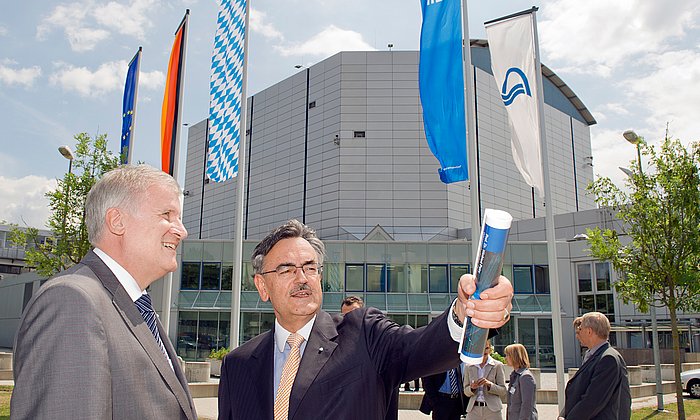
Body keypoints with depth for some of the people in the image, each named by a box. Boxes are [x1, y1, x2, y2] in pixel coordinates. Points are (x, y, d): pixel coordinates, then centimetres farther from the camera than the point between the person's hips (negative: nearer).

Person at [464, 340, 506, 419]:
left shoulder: (497, 365, 2)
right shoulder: (469, 367, 9)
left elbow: (503, 391, 1)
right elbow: (466, 392, 12)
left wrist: (489, 384, -16)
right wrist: (472, 388, -10)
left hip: (492, 410, -2)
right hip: (473, 409, 2)